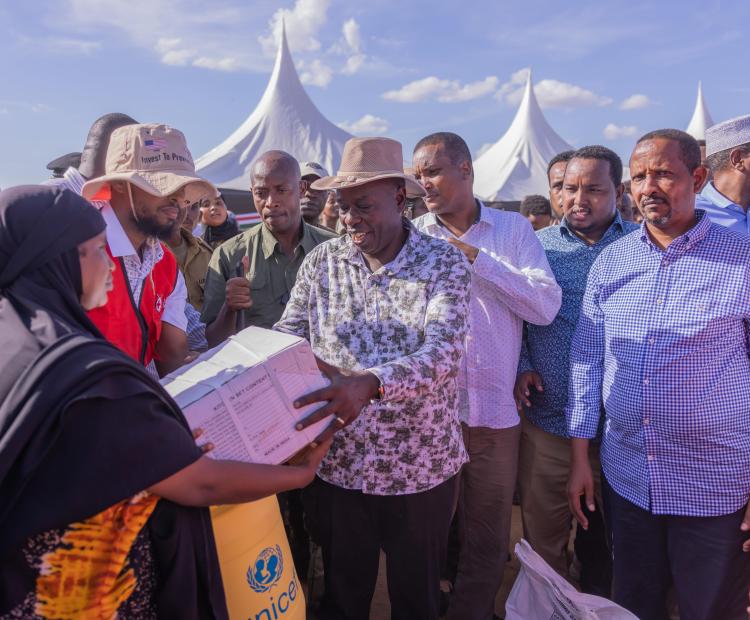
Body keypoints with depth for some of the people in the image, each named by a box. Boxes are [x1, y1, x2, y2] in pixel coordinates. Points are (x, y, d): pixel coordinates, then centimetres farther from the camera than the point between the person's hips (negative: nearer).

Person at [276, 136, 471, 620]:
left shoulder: (444, 263, -10)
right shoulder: (321, 262, -1)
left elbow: (442, 352, -24)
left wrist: (371, 383, -40)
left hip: (421, 467, -2)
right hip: (339, 465, 2)